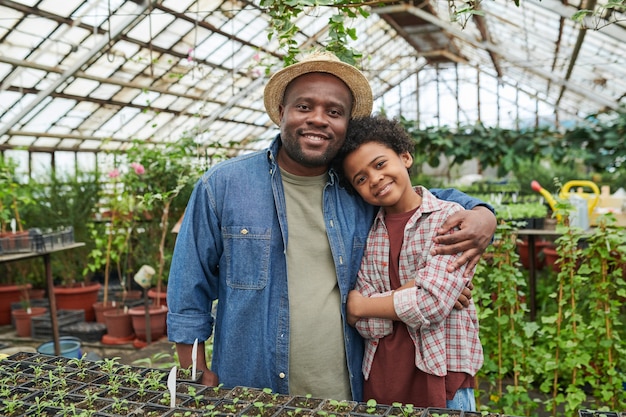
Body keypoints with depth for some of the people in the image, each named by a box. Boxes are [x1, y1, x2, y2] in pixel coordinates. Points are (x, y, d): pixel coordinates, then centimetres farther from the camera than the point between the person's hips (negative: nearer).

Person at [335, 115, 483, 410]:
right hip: (379, 381, 4)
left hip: (442, 377, -3)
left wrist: (358, 306, -6)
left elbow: (431, 304, -18)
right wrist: (414, 286, -18)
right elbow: (369, 326, -4)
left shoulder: (451, 218, -8)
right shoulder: (368, 234, 4)